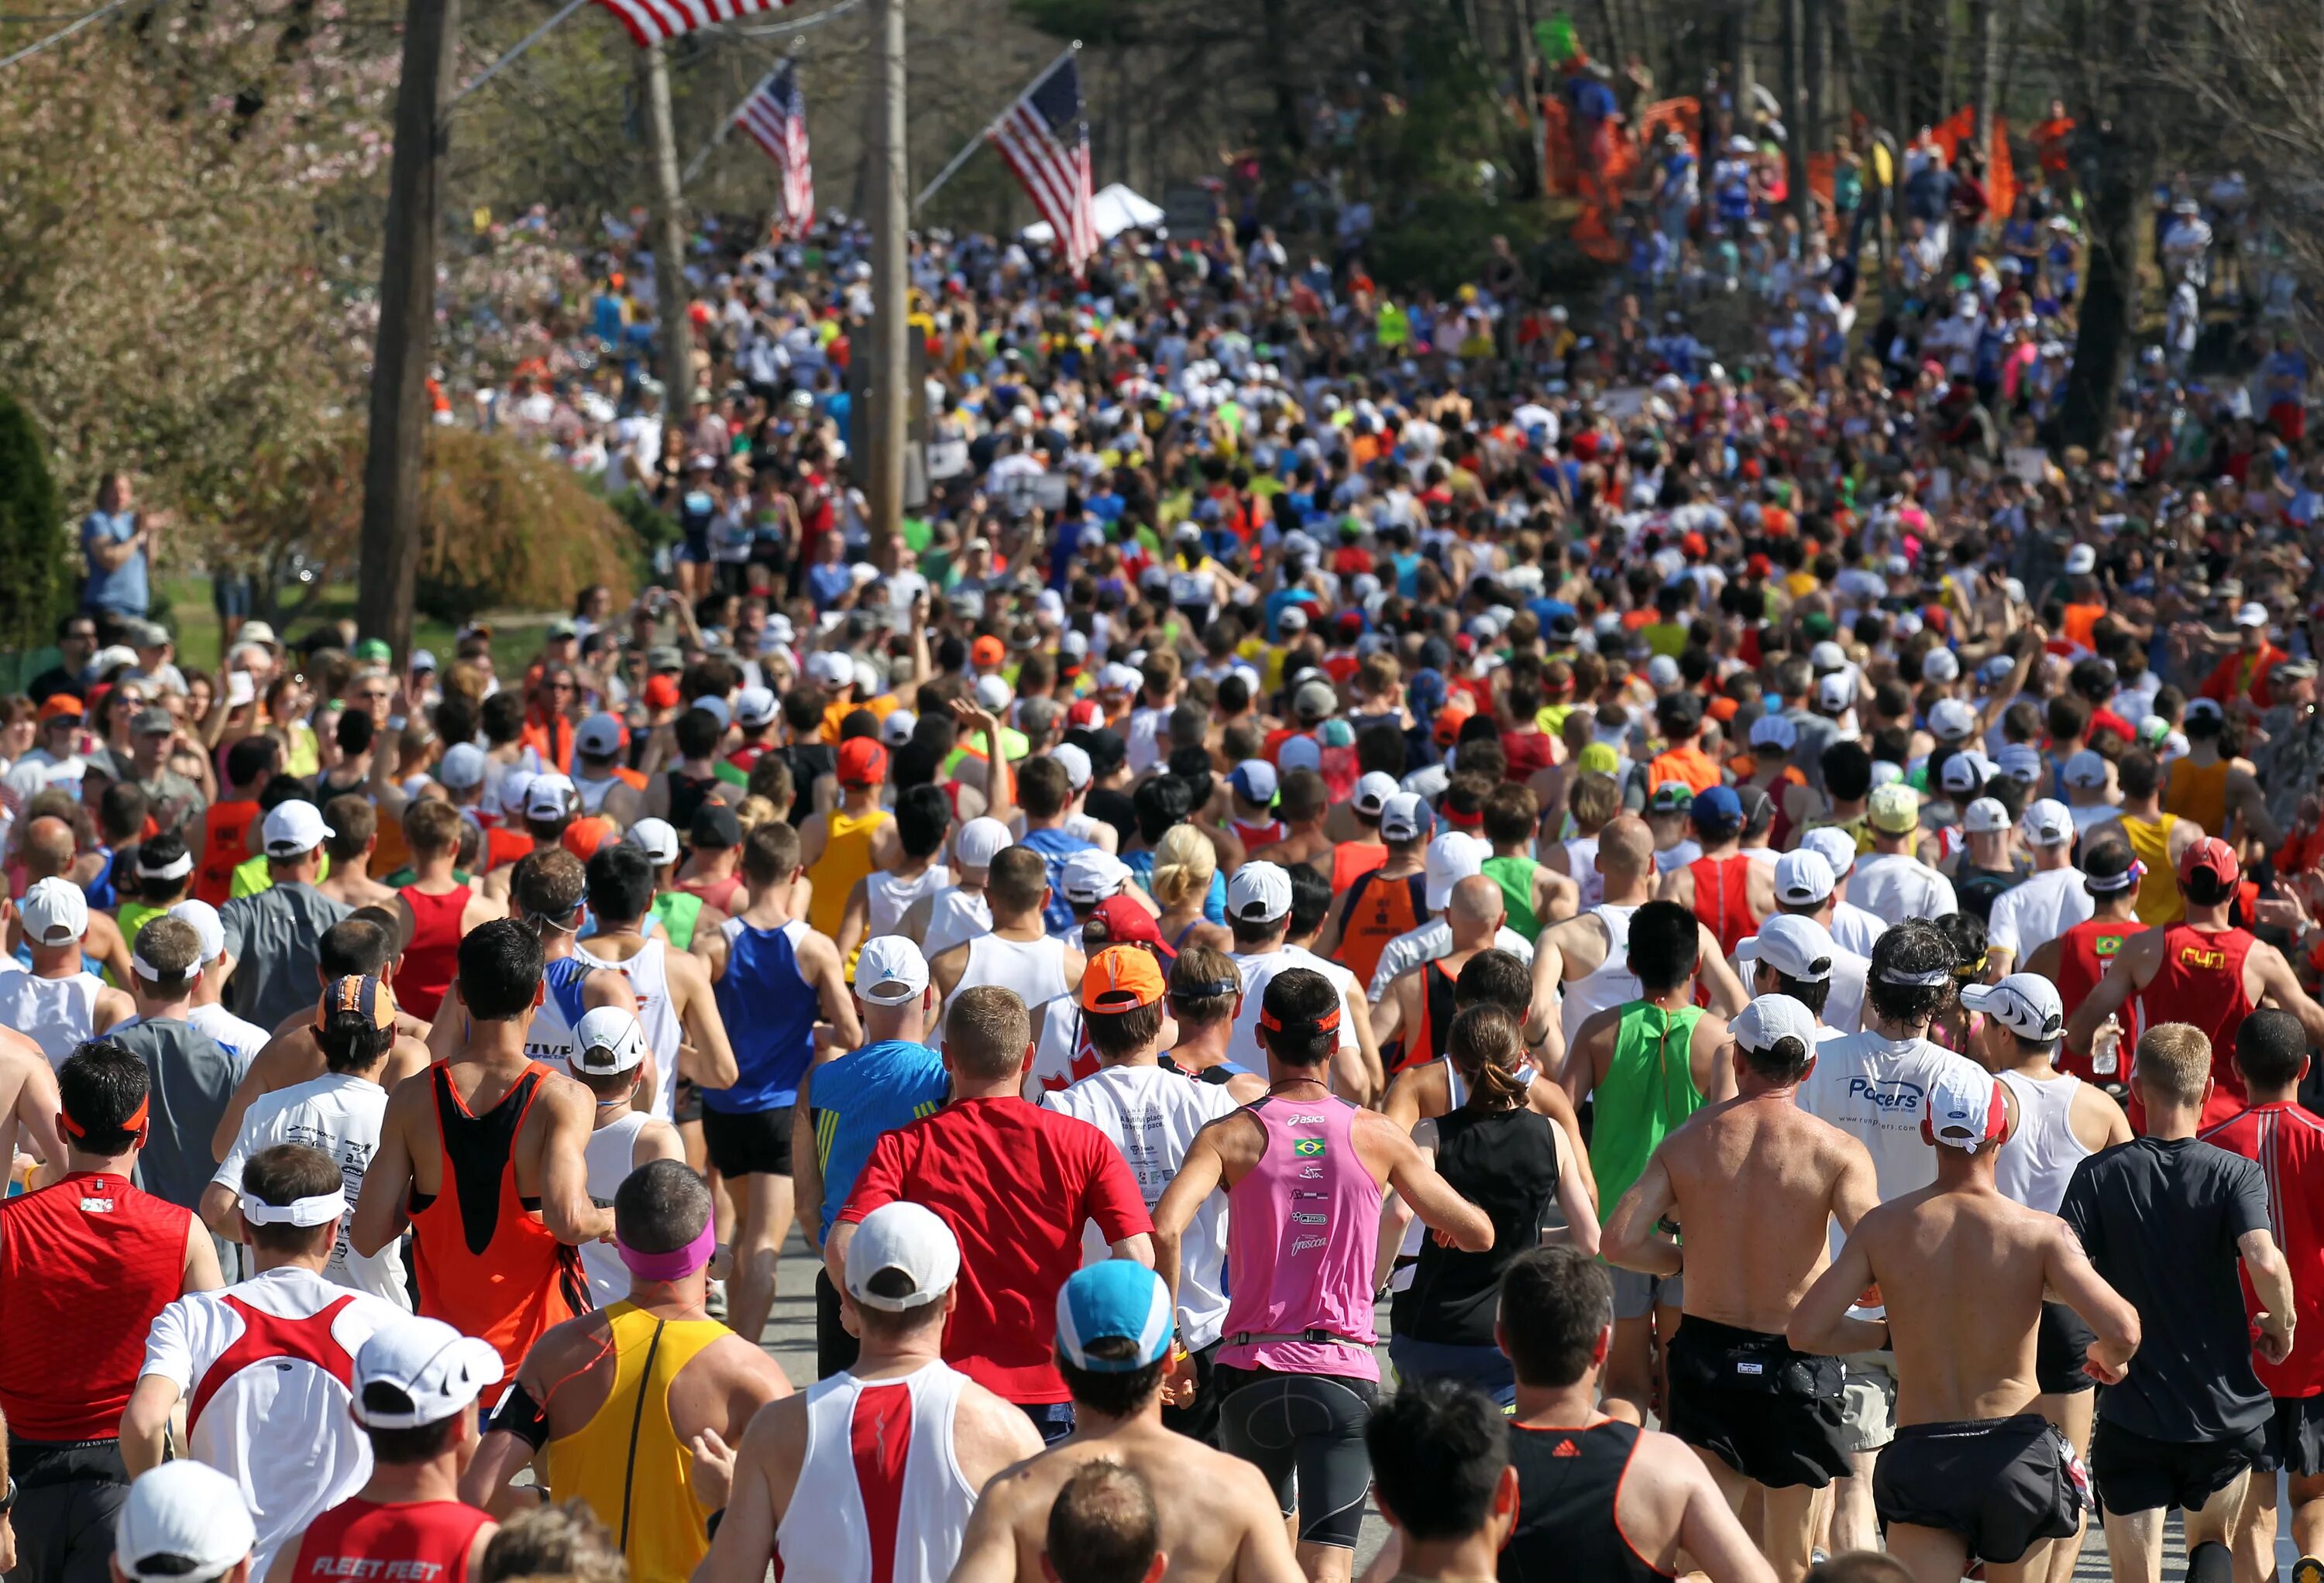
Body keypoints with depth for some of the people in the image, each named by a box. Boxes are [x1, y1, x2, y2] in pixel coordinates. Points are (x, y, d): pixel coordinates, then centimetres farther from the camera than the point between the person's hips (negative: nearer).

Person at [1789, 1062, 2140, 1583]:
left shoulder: (1884, 1227, -1)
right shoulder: (2040, 1232, -7)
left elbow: (1806, 1331, -2)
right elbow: (2121, 1330, -16)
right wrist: (2107, 1357, 9)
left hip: (1920, 1458, 0)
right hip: (2015, 1455, 0)